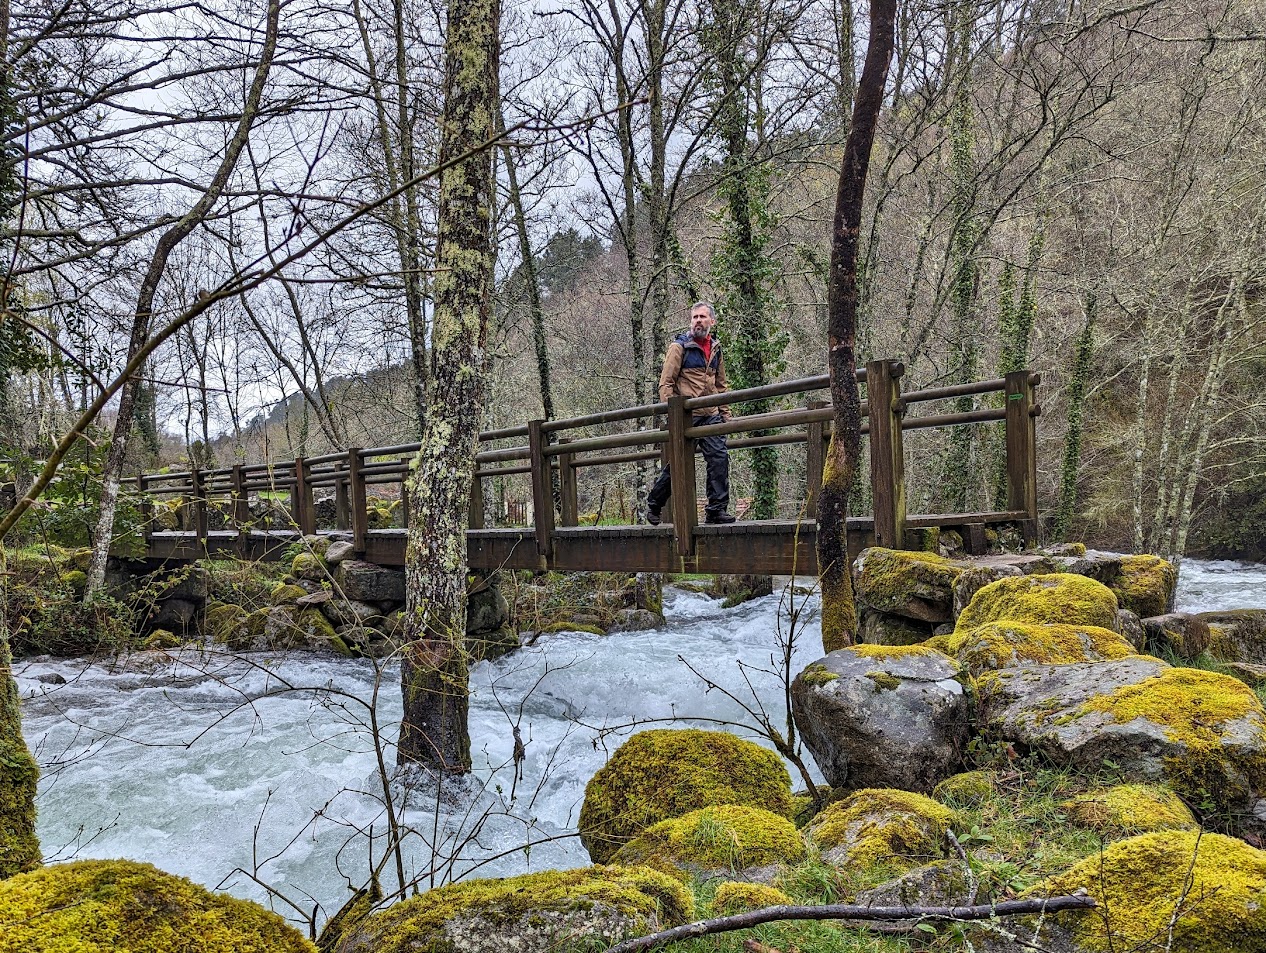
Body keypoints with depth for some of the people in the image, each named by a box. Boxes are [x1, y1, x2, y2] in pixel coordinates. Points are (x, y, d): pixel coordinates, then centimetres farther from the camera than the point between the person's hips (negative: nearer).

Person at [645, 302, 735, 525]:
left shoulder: (715, 349, 16)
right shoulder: (679, 347, -3)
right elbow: (665, 383, -6)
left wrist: (725, 413, 16)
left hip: (711, 416, 5)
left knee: (719, 458, -8)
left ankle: (716, 510, -1)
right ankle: (653, 504, 22)